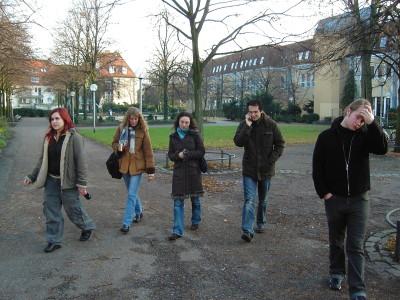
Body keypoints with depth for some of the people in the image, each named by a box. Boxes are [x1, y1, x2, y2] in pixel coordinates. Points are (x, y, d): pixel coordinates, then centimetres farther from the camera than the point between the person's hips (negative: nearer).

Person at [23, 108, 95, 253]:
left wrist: (82, 183, -18)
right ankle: (54, 240, 21)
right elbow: (42, 159, 13)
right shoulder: (48, 137, 5)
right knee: (51, 210, 8)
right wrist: (32, 176, 11)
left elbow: (81, 161, -15)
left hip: (68, 181, -6)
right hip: (51, 181, 6)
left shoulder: (74, 137, -13)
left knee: (72, 208, 7)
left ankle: (87, 227, 34)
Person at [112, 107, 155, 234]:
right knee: (132, 193, 18)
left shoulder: (143, 131, -7)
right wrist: (118, 147, -12)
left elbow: (148, 151, -6)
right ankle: (138, 211, 42)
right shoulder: (121, 129, 1)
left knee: (132, 195, -6)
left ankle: (126, 223, 0)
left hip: (137, 166, -4)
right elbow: (114, 143, 13)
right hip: (124, 165, 4)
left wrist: (151, 170, -9)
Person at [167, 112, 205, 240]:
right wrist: (178, 155, -14)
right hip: (178, 172, 1)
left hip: (193, 171, -1)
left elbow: (201, 152, -5)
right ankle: (177, 231, -2)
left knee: (195, 199, 13)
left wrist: (187, 154, -17)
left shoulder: (194, 135, -3)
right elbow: (170, 154, 7)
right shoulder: (173, 136, 5)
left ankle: (195, 222, 36)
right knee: (178, 202, -4)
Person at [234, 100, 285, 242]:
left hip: (266, 169, 1)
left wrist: (272, 159, -11)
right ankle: (247, 230, -13)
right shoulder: (244, 125, -3)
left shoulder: (271, 124, -5)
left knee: (263, 200, 17)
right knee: (249, 200, -10)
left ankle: (261, 223, 36)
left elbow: (280, 144, 0)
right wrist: (247, 126, -23)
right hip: (249, 169, -1)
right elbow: (238, 142, -18)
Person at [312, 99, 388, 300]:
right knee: (336, 241, 17)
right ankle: (336, 273, 37)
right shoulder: (327, 136, -5)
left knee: (356, 246, 1)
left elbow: (382, 148, -23)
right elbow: (317, 167, -2)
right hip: (334, 199, 1)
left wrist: (372, 123, -28)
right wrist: (323, 192, -7)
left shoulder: (365, 134, -4)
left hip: (359, 200, 0)